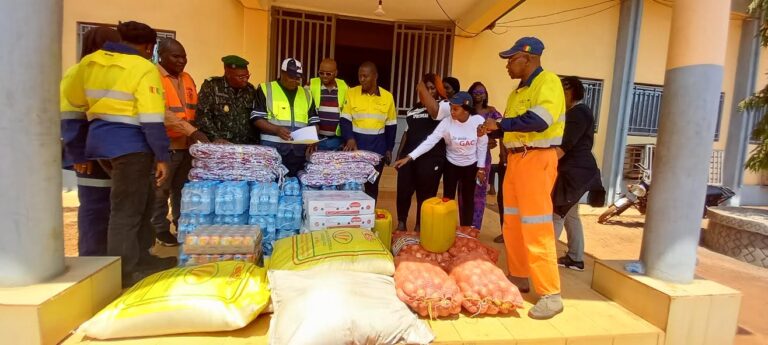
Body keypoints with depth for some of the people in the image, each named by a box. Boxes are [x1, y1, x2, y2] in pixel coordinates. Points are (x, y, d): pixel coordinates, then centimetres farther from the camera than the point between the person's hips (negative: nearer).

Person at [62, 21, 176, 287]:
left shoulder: (89, 62, 11)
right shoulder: (144, 69, -11)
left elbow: (73, 102, 15)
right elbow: (151, 120, -17)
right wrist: (162, 157, -14)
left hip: (99, 142, 8)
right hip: (131, 145, -8)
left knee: (141, 202, 18)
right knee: (127, 210, 0)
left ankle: (141, 258, 26)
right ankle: (124, 273, 9)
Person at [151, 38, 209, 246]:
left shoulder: (187, 79, 14)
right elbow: (161, 113, -21)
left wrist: (196, 135, 7)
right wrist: (192, 131, -27)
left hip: (187, 145, 6)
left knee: (183, 189, 13)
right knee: (161, 191, 4)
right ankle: (160, 230, 16)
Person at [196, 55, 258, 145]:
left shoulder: (250, 90, 12)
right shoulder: (211, 86, 2)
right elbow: (202, 116, -4)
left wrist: (255, 142, 5)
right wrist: (215, 138, -14)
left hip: (246, 145, 2)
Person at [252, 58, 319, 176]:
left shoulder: (306, 94, 16)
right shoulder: (266, 90, 5)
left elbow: (314, 121, 15)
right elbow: (256, 119, -2)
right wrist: (276, 129, -18)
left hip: (299, 151, 3)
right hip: (272, 149, -3)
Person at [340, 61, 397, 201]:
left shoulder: (387, 97, 1)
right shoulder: (351, 93, -2)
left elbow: (391, 126, 6)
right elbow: (345, 120, -4)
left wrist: (389, 149, 5)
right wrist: (349, 138, -21)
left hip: (377, 147, 1)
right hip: (355, 145, -1)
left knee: (372, 185, 10)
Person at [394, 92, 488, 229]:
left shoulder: (478, 120, -19)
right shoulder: (447, 122, -20)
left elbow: (482, 145, -8)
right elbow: (430, 141, -25)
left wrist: (481, 168, -5)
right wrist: (409, 157, -32)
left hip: (471, 166, 0)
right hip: (451, 165, 0)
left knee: (468, 199, 10)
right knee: (448, 199, 5)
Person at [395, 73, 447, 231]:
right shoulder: (414, 109, 17)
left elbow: (434, 112, -25)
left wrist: (422, 89, -20)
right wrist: (399, 155, 15)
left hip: (431, 158, -4)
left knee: (425, 194, 3)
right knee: (403, 191, 4)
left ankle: (419, 227, 19)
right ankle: (401, 223, 24)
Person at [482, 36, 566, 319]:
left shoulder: (548, 81, -9)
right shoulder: (519, 90, 17)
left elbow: (538, 121, -23)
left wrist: (499, 124, -15)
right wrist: (494, 132, 1)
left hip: (537, 159, -9)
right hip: (516, 158, 9)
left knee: (536, 229, -8)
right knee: (513, 224, 13)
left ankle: (551, 295, 2)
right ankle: (518, 278, 27)